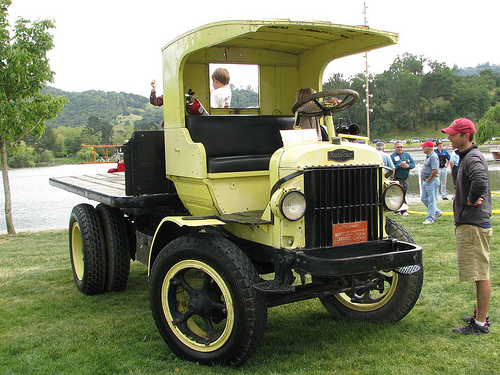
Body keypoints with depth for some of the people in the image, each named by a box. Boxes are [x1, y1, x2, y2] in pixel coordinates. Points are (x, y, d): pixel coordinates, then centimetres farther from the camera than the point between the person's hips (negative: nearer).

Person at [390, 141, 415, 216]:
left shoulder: (407, 155, 12)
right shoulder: (392, 156, -4)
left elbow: (413, 164, 7)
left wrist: (408, 166, -12)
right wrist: (399, 166, -24)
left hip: (405, 178, 6)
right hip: (397, 179, -6)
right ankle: (403, 211, -8)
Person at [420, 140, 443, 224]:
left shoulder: (433, 157, -17)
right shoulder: (428, 156, 15)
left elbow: (435, 170, -25)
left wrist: (429, 179, -17)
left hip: (432, 181, -11)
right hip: (426, 181, 11)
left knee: (431, 200, -4)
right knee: (424, 199, 14)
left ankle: (430, 219, 0)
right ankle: (437, 212, 26)